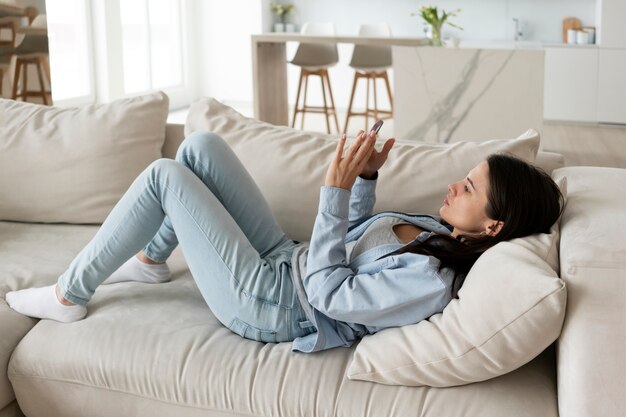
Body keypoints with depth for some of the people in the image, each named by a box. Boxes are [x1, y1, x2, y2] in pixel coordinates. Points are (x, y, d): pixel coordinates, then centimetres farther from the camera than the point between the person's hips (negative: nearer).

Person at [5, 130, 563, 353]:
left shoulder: (432, 282, -27)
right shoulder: (441, 231, 1)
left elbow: (327, 290, -26)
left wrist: (337, 189, -27)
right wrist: (365, 180, -1)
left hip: (266, 304, -9)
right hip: (284, 260, 9)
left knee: (164, 176, -13)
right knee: (201, 146, 6)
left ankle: (69, 295, 5)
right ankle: (151, 259, 25)